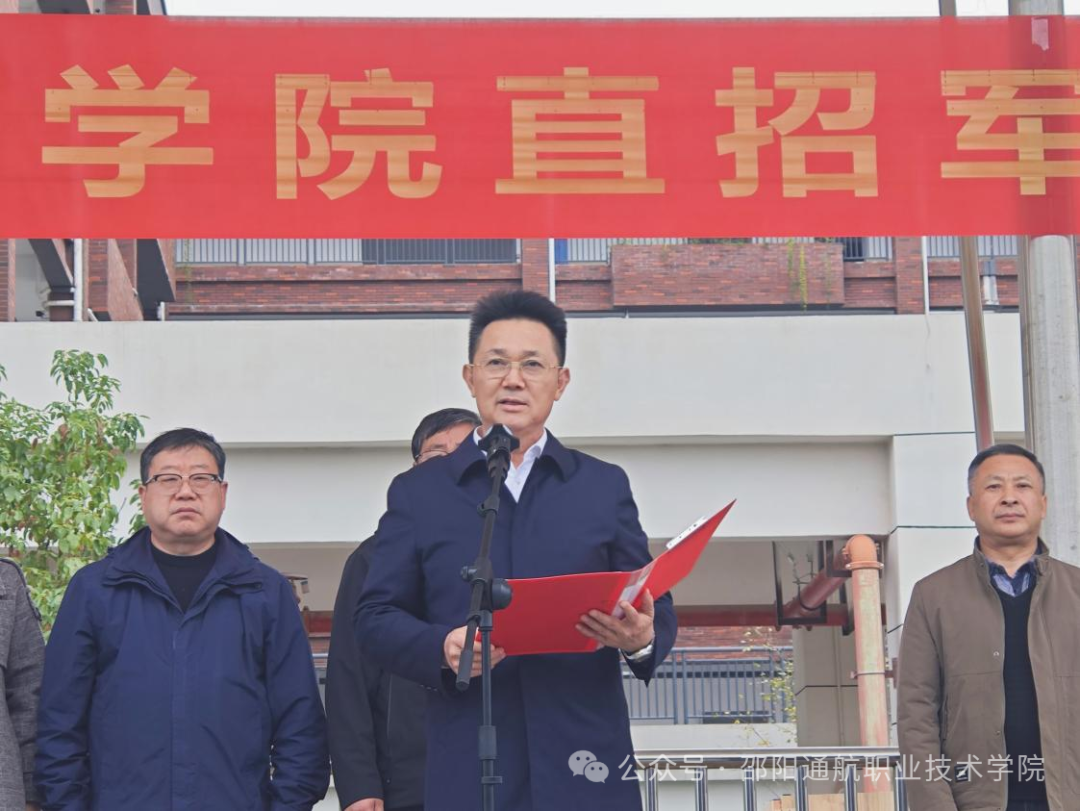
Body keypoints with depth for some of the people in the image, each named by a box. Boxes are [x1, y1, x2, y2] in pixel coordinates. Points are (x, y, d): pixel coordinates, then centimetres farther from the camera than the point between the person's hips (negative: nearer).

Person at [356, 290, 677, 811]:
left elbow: (656, 608, 12)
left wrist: (643, 639, -12)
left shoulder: (605, 487, 14)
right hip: (468, 768, -1)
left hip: (586, 763, 1)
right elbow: (375, 617, 7)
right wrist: (441, 649, -14)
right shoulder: (417, 493, 11)